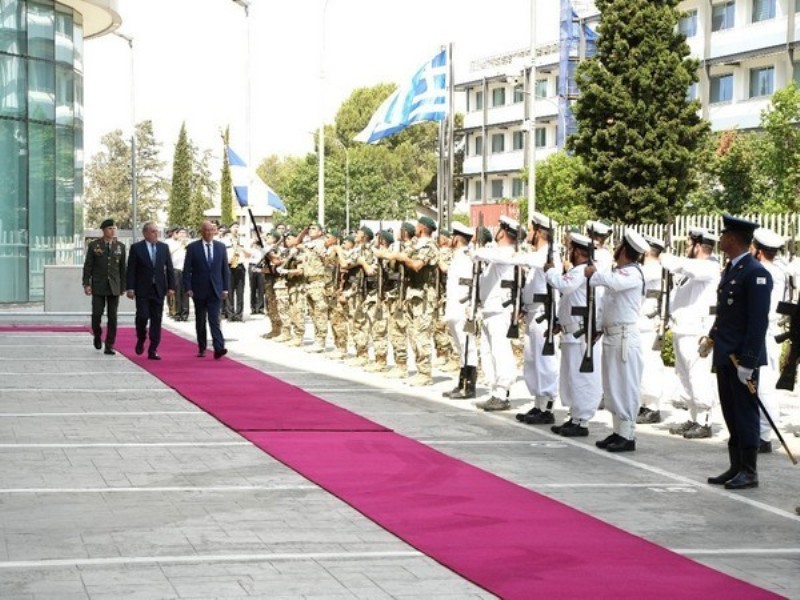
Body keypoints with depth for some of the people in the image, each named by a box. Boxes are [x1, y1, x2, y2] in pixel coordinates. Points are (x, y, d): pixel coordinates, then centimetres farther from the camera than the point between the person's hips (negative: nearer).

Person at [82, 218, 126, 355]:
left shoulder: (120, 246, 6)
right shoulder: (93, 246, 0)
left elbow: (122, 268, 8)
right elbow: (88, 266, 0)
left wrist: (123, 286, 7)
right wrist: (86, 284, -7)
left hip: (114, 287, 2)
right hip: (98, 286, -2)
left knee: (112, 317, -1)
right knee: (96, 314, -4)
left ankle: (109, 346, 4)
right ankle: (97, 336, 24)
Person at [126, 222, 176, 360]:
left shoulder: (164, 247, 9)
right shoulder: (136, 248, -1)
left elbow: (169, 268, 8)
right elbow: (131, 270, -3)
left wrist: (171, 287, 1)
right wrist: (130, 288, -10)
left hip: (159, 289, 3)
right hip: (142, 290, -3)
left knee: (156, 320, 1)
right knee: (142, 316, -8)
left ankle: (153, 350, 5)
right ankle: (141, 340, 21)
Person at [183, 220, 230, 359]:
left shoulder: (221, 247, 6)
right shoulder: (193, 247, -1)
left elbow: (225, 269, 9)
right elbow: (187, 270, -2)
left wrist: (225, 288, 3)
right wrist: (188, 288, -9)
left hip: (215, 290, 0)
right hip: (199, 290, 0)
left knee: (214, 319, -11)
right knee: (200, 321, 9)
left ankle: (219, 348, -20)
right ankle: (202, 348, 19)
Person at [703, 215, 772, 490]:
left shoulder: (756, 273, -15)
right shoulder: (731, 270, 14)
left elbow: (759, 321, -19)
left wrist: (747, 361, -22)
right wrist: (711, 338, 11)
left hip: (742, 358, -9)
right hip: (725, 356, 9)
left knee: (745, 414, -2)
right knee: (731, 415, 13)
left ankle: (749, 472, 6)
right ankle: (736, 468, 21)